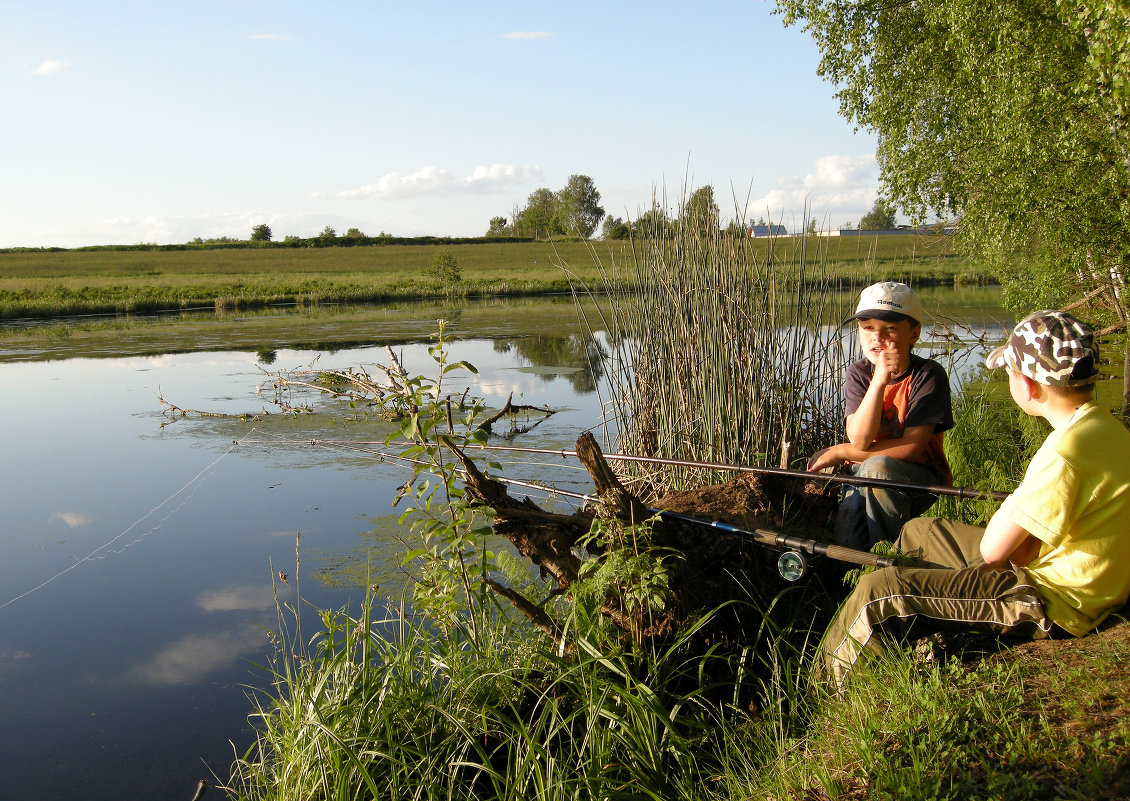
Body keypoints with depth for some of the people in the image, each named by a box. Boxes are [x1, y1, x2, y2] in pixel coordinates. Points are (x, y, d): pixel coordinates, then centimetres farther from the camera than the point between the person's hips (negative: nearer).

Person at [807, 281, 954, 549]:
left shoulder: (928, 375, -13)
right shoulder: (858, 373, -2)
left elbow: (911, 448, -19)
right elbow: (859, 439, -17)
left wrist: (840, 452, -13)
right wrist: (879, 381, -29)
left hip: (920, 477, -2)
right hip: (863, 475, 2)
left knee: (876, 467, -34)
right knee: (849, 540, -25)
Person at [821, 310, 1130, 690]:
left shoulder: (1066, 450, -29)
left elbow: (993, 549, -23)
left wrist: (1013, 505, -5)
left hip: (1051, 603, -11)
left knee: (877, 592, -14)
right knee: (919, 532, 23)